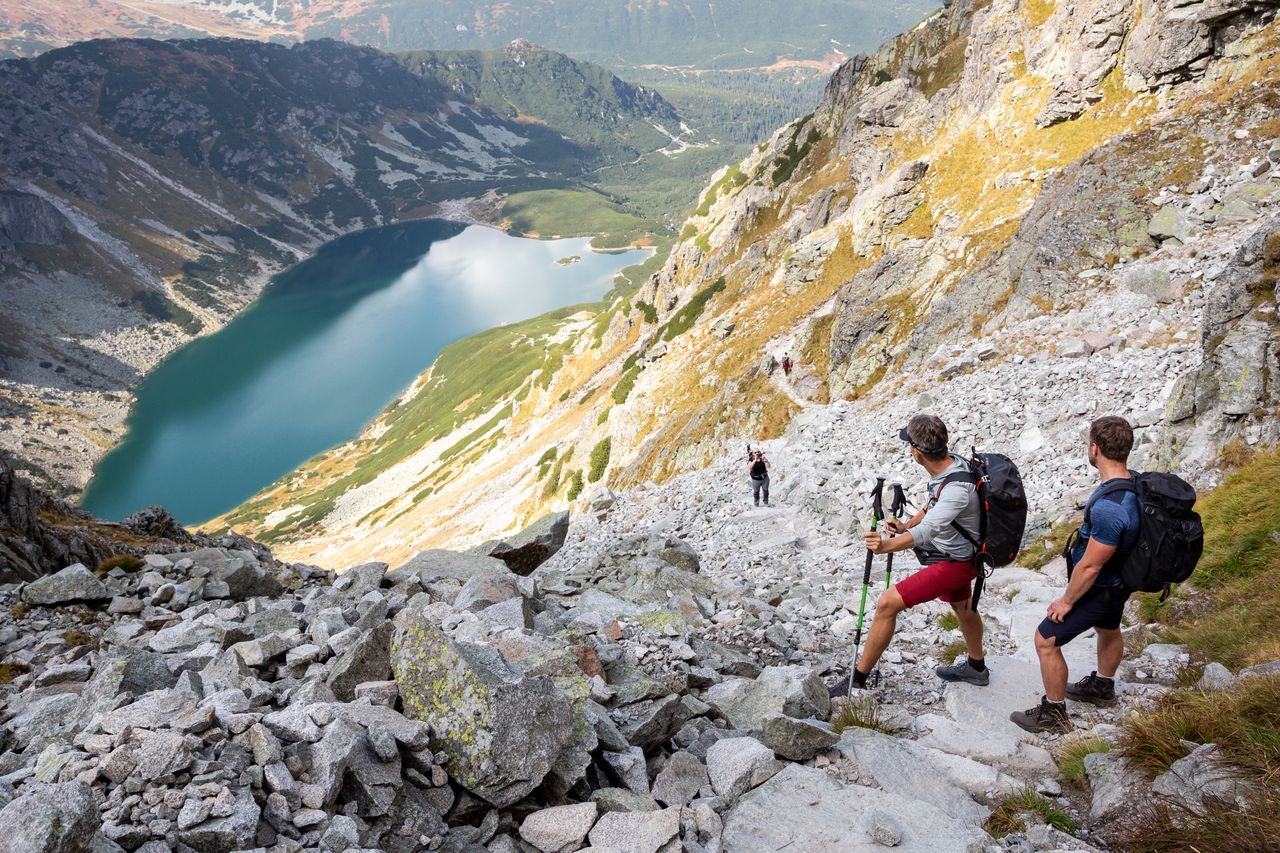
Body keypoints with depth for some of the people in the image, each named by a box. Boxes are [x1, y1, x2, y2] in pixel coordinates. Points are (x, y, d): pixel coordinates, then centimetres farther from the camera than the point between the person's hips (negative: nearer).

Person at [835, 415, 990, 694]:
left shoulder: (958, 487, -35)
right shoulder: (951, 462, -7)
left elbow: (928, 530, -46)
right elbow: (933, 506, 10)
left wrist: (885, 545, -60)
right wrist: (905, 526, -5)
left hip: (953, 563, -10)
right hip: (956, 554, 10)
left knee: (888, 603, -14)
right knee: (963, 608, 31)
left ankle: (858, 681, -4)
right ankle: (976, 666, 58)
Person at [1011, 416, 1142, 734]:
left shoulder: (1109, 507, -40)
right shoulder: (1136, 483, -10)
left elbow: (1090, 566, -30)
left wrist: (1067, 600, -15)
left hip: (1098, 588, -9)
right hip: (1119, 579, 10)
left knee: (1046, 640, 2)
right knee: (1108, 629, 31)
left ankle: (1053, 714, 18)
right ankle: (1102, 687, 57)